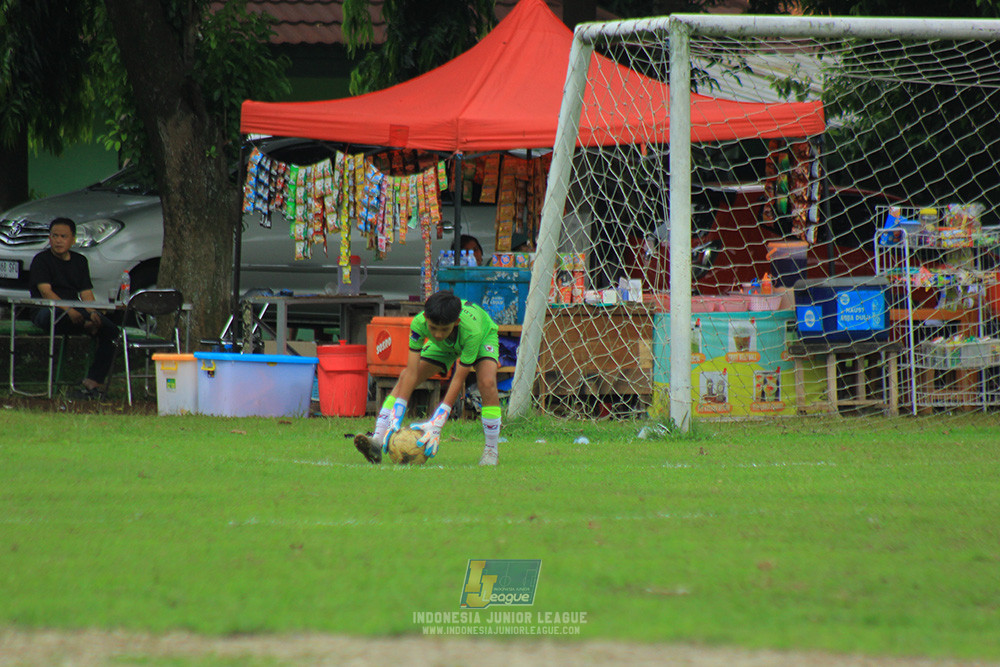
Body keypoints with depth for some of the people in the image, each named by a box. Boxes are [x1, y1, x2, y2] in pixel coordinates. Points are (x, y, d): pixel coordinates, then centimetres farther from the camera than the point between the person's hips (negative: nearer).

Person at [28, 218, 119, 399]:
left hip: (76, 312, 4)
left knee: (110, 330, -21)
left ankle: (93, 383, -27)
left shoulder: (80, 261, 19)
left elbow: (86, 293, 11)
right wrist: (68, 310, -26)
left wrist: (93, 312, -11)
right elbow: (45, 291, -11)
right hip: (46, 311, -4)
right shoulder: (41, 260, 3)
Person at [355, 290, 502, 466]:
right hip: (444, 346, 3)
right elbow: (411, 372, -36)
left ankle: (491, 449, -16)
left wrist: (437, 423, -45)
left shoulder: (472, 331, -45)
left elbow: (458, 379, -40)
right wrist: (396, 420, -41)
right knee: (404, 379, -15)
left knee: (487, 383, -31)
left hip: (484, 336, -3)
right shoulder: (419, 323, -38)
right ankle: (378, 441, -18)